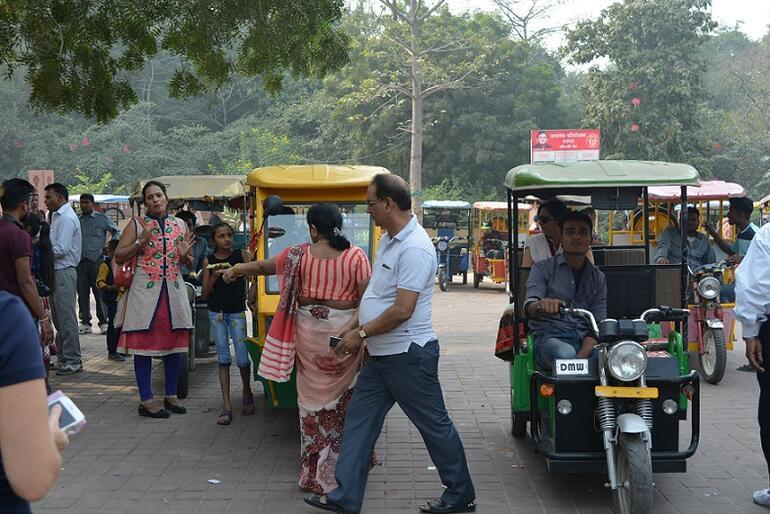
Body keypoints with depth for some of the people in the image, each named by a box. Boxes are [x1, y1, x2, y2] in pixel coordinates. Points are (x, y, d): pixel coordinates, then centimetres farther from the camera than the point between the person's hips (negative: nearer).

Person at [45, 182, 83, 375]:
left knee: (66, 318, -5)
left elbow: (61, 249, -21)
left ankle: (72, 361, 1)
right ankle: (63, 358, 23)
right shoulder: (56, 216, 16)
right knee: (59, 317, 15)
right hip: (57, 272, 10)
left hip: (64, 272, -10)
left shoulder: (67, 218, -14)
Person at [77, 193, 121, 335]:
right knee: (82, 293, 5)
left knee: (100, 292, -3)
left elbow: (117, 232, 10)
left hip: (97, 260, -3)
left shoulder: (102, 218, 6)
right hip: (80, 261, 3)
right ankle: (85, 323, 12)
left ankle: (103, 322, 4)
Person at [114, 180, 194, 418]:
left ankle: (171, 395, 19)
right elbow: (119, 257, -1)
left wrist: (184, 255, -5)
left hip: (174, 290, 4)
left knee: (174, 342, 7)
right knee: (144, 343, -3)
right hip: (145, 290, -4)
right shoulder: (137, 224, 2)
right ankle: (146, 400, 3)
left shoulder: (180, 225, 12)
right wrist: (140, 243, -15)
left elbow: (187, 262, 19)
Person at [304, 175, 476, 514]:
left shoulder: (414, 249, -22)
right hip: (381, 355, 10)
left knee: (434, 425, 5)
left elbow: (402, 310, -26)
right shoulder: (389, 240, 10)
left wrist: (361, 333, -16)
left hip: (408, 355, -10)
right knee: (359, 420, 10)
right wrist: (359, 332, 12)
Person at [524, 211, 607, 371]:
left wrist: (581, 356, -13)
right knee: (565, 353, -38)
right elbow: (529, 307, -8)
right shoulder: (543, 269, 9)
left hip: (584, 341, 2)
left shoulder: (598, 278, 17)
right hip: (549, 338, -2)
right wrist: (541, 305, -35)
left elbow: (598, 325, 8)